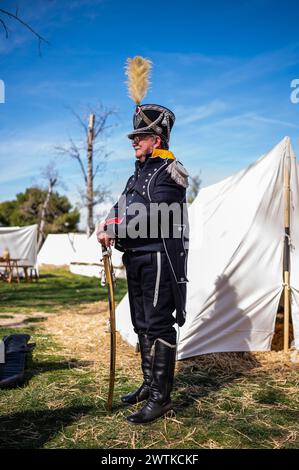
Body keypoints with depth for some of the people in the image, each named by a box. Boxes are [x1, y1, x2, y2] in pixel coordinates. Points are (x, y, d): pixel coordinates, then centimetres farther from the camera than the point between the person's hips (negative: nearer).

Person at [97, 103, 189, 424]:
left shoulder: (169, 172, -9)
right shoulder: (139, 173, 20)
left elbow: (151, 215, -20)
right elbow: (123, 205, 15)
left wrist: (114, 230, -17)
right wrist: (107, 224, -5)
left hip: (159, 259, -9)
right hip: (136, 259, 9)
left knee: (158, 326, -5)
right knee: (142, 325, 15)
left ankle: (161, 398, 5)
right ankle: (149, 385, 30)